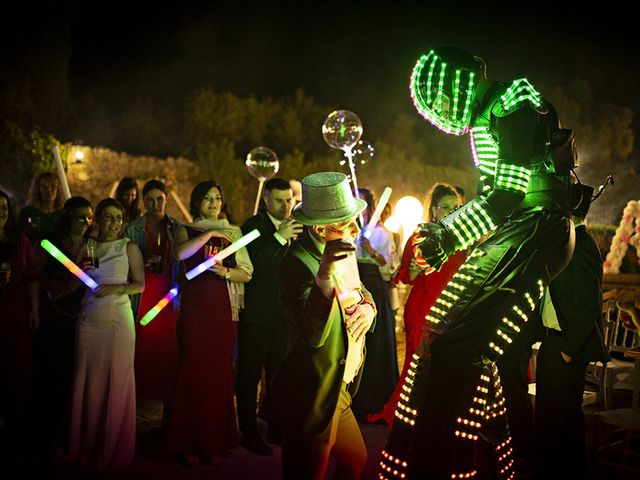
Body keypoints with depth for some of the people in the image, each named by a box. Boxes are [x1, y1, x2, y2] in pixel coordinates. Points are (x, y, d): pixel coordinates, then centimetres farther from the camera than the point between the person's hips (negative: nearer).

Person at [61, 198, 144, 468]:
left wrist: (117, 288, -13)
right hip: (88, 319, 3)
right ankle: (85, 444, 13)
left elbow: (140, 285, 2)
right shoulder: (86, 246, 11)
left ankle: (112, 447, 9)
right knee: (87, 380, 3)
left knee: (116, 380, -1)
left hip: (118, 319, -2)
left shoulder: (129, 248, 4)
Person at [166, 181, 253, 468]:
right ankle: (189, 444, 5)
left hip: (223, 307, 2)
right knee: (193, 371, -4)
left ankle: (216, 443, 11)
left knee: (219, 372, 1)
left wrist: (225, 271, -11)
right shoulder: (187, 230, 10)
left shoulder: (232, 232, 14)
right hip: (195, 306, -1)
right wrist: (209, 234, -14)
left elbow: (246, 273, 6)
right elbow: (181, 253, -14)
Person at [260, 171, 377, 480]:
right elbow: (313, 335, -33)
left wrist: (367, 306, -4)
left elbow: (360, 292, 20)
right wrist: (325, 271, -44)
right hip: (312, 401, -9)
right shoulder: (297, 263, -23)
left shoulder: (341, 249, 3)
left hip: (338, 392, 9)